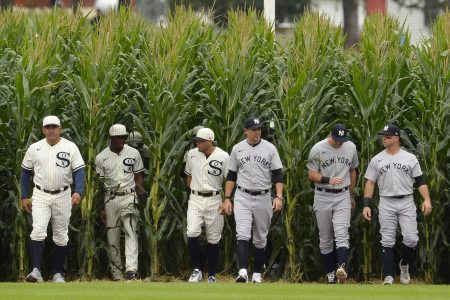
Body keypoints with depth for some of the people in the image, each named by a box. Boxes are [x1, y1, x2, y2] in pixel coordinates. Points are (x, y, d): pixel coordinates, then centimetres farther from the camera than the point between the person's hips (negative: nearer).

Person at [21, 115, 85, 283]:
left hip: (63, 196, 0)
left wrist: (78, 192, -21)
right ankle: (36, 271, -23)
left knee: (61, 236, 6)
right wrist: (24, 197, 5)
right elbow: (25, 173, 11)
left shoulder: (71, 148, -1)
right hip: (40, 195, 0)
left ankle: (58, 273, 14)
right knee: (38, 231, -17)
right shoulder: (34, 148, 3)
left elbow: (79, 171, -6)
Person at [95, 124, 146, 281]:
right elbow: (100, 183, 5)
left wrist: (139, 188, -11)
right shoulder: (101, 157, 2)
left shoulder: (133, 153, 4)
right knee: (112, 237, 4)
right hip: (110, 199, 1)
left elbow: (139, 175, 11)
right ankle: (116, 272, 12)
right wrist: (101, 207, 3)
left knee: (131, 232, -16)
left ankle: (131, 269, -25)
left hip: (129, 197, -1)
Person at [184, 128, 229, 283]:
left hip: (214, 200, -2)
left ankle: (212, 275, 14)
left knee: (213, 238, 4)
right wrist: (194, 189, 9)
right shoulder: (191, 154, 5)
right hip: (195, 199, 2)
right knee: (192, 233, -17)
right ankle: (197, 270, -6)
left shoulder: (223, 157, -6)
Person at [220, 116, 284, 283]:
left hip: (263, 198, 1)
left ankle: (257, 274, 19)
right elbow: (231, 175, 10)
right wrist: (226, 199, 3)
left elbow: (278, 174, -1)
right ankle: (242, 272, -26)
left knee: (261, 238, 8)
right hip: (242, 197, -1)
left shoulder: (269, 148, 0)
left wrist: (279, 196, -13)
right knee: (243, 234, -17)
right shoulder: (237, 149, 4)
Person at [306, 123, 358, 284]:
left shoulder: (351, 147, 3)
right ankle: (330, 273, 12)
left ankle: (341, 268, -32)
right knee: (325, 237, 5)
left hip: (343, 196, 1)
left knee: (342, 233, -16)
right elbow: (312, 174, -6)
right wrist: (328, 180, -24)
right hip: (323, 197, -1)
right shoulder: (318, 149, -8)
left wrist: (351, 195, 22)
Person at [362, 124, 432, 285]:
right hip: (386, 204, 1)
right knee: (387, 241, -2)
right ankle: (389, 276, 0)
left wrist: (427, 199, -13)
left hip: (407, 203, -1)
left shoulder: (410, 158, 4)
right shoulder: (377, 160, 6)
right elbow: (370, 183, 6)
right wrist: (366, 205, -3)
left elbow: (420, 181, 2)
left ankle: (404, 264, 20)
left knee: (411, 239, -8)